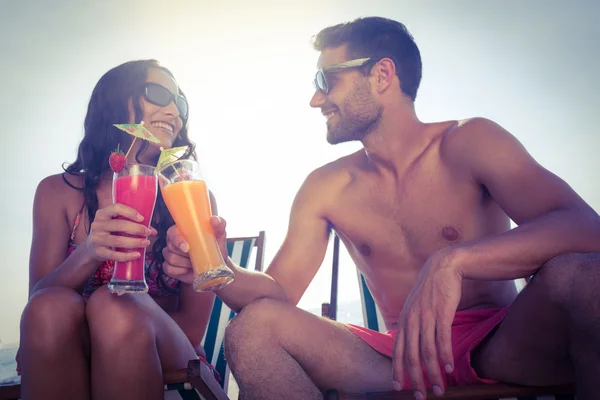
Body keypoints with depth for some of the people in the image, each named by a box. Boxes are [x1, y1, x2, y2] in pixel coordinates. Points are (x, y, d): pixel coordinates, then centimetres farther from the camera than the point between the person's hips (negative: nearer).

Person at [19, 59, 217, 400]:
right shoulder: (59, 193, 3)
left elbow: (194, 327, -6)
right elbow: (42, 305, -7)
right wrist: (87, 254, -27)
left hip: (164, 363, -1)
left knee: (114, 308, -31)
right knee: (51, 308, -29)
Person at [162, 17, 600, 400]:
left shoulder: (467, 144, -5)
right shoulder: (324, 188, 6)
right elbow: (280, 291, 3)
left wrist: (452, 262, -35)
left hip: (502, 344, -1)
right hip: (407, 358, 2)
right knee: (254, 328, -18)